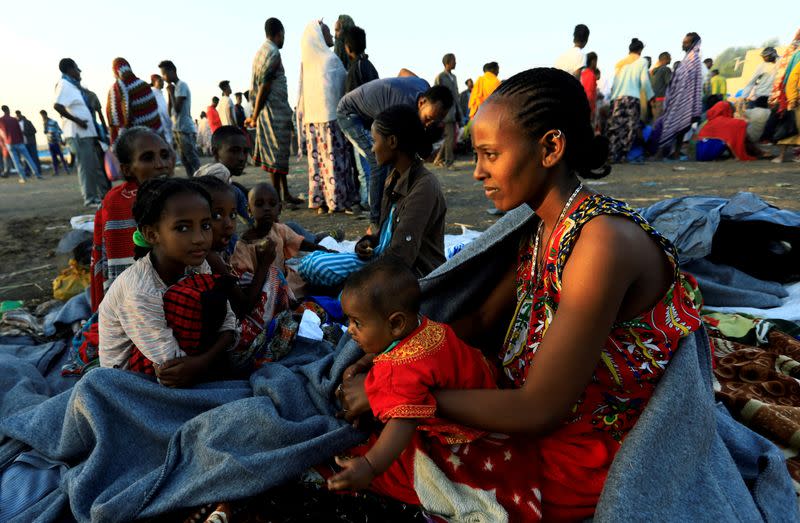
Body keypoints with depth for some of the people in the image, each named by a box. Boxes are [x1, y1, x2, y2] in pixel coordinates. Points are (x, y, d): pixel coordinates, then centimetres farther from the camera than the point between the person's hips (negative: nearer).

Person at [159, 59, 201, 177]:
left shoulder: (181, 86, -9)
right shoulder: (175, 87, 18)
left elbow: (177, 108, -18)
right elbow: (170, 112, 17)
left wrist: (171, 92, -8)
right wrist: (169, 93, 9)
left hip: (185, 129, -9)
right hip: (177, 129, 9)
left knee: (193, 160, -9)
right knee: (185, 160, 9)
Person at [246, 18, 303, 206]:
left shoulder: (261, 51, 16)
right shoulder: (273, 53, -12)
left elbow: (257, 87, 16)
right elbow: (264, 87, -17)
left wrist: (255, 114, 16)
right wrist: (255, 117, -15)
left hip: (270, 112, 9)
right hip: (275, 111, -9)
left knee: (279, 154, 12)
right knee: (277, 155, -5)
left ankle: (285, 194, 18)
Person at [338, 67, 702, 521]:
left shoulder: (603, 241, -29)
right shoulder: (543, 230, -1)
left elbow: (538, 410, -28)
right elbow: (480, 320, 4)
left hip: (583, 462, -7)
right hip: (530, 409, 7)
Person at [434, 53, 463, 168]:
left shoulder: (453, 77, 18)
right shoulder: (440, 77, -6)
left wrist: (459, 113, 15)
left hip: (453, 112, 8)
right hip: (445, 112, -8)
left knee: (451, 137, 10)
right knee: (450, 138, -8)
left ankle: (439, 159, 21)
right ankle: (448, 162, 1)